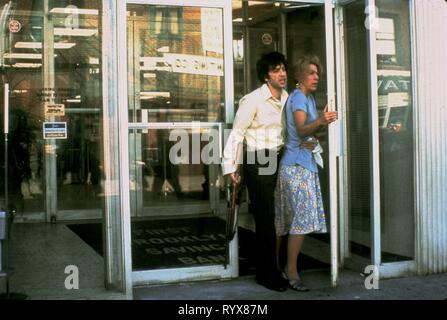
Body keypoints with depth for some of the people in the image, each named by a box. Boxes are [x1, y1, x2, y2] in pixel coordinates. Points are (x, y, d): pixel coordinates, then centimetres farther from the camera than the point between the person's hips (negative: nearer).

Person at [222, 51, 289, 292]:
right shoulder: (253, 100, -11)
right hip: (258, 163, -6)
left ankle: (265, 271, 22)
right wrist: (229, 167, -13)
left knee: (268, 219, 11)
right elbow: (236, 133, -10)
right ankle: (268, 275, 8)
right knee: (266, 218, -3)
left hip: (279, 162, 6)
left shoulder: (287, 99, 10)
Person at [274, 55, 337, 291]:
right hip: (297, 164, -9)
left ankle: (288, 266, 15)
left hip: (305, 163, 9)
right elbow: (301, 131, -24)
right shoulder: (298, 97, -10)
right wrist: (320, 122, -42)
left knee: (293, 218, 10)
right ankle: (291, 270, -9)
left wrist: (323, 122, 11)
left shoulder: (309, 98, 19)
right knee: (303, 217, -12)